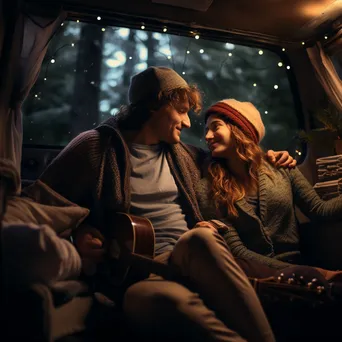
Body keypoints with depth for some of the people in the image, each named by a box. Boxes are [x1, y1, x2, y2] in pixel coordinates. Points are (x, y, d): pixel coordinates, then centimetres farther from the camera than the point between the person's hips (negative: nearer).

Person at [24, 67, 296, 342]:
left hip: (191, 257, 4)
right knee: (140, 296, -40)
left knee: (200, 238, -34)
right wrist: (76, 233, -9)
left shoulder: (182, 154, 19)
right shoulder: (95, 145, 3)